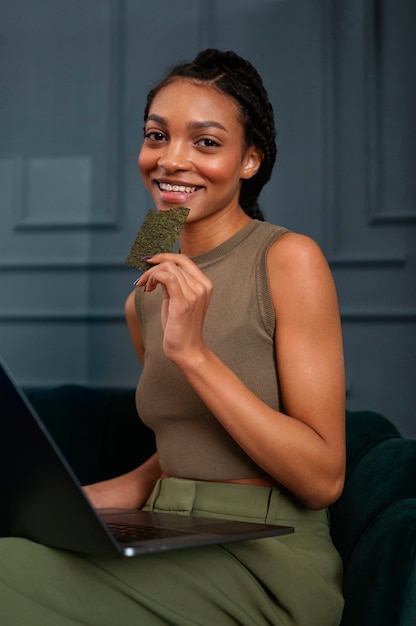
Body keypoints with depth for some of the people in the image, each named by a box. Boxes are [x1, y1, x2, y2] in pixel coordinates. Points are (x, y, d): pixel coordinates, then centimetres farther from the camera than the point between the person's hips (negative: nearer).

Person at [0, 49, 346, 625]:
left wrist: (193, 353, -20)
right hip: (172, 557, 6)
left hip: (264, 565, -5)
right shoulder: (148, 299, 9)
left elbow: (323, 480, -13)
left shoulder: (289, 259, -9)